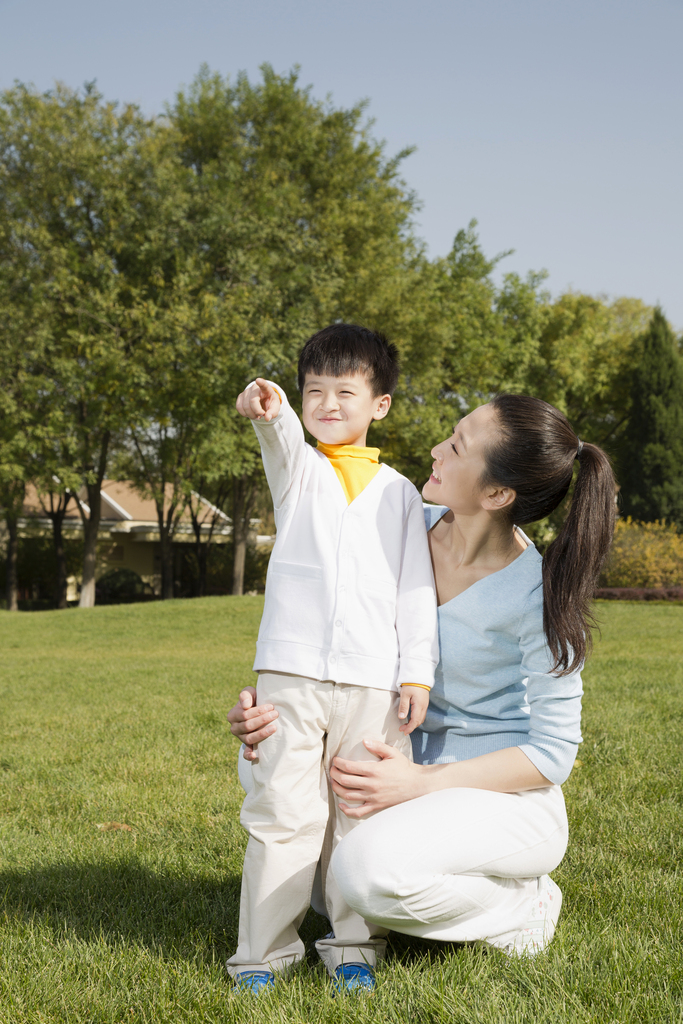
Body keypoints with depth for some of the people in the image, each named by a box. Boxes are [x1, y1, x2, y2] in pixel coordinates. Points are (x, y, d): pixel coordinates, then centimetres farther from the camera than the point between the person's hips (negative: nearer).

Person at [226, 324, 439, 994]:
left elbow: (416, 586, 11)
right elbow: (282, 442, -14)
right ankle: (264, 950, 8)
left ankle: (354, 946, 16)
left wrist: (417, 671, 2)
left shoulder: (398, 491, 14)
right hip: (290, 671, -1)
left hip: (374, 679, 1)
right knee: (282, 810, -1)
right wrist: (267, 411, -38)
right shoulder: (298, 468, 11)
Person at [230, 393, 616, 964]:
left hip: (507, 799, -7)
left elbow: (553, 752, -17)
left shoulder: (537, 595, -21)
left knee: (369, 870, -33)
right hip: (416, 768, 7)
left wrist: (423, 784, -26)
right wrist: (272, 702, -13)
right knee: (267, 758, -5)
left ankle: (520, 903, -3)